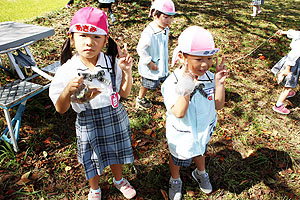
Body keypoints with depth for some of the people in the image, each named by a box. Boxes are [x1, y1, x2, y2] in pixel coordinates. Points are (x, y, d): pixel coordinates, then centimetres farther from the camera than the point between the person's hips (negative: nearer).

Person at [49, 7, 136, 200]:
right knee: (93, 161, 20)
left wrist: (127, 71, -18)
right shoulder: (67, 70, -18)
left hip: (115, 117, 2)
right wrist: (68, 90, -32)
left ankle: (119, 180, 58)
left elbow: (124, 93, -3)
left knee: (116, 153, 25)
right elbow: (61, 109, -12)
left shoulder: (112, 62, -13)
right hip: (88, 124, -1)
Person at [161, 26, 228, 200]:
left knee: (200, 152, 34)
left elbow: (218, 105, -12)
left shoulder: (209, 77, -15)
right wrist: (186, 89, -47)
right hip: (182, 135, -4)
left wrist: (219, 83, -25)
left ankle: (200, 173, 66)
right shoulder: (173, 82, -30)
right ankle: (175, 180, 56)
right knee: (178, 159, 23)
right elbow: (179, 113, -35)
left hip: (203, 130, 5)